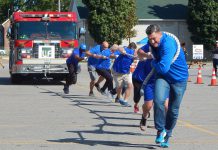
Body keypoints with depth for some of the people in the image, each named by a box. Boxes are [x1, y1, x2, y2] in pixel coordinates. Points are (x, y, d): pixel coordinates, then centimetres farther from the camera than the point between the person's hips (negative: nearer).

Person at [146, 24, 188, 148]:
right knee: (158, 100, -23)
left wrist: (154, 63, -14)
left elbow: (163, 68, -33)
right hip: (163, 77, 4)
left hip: (179, 78, -4)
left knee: (173, 110, 6)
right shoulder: (152, 43, -5)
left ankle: (167, 135, 25)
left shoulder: (168, 44, -30)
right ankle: (161, 130, -7)